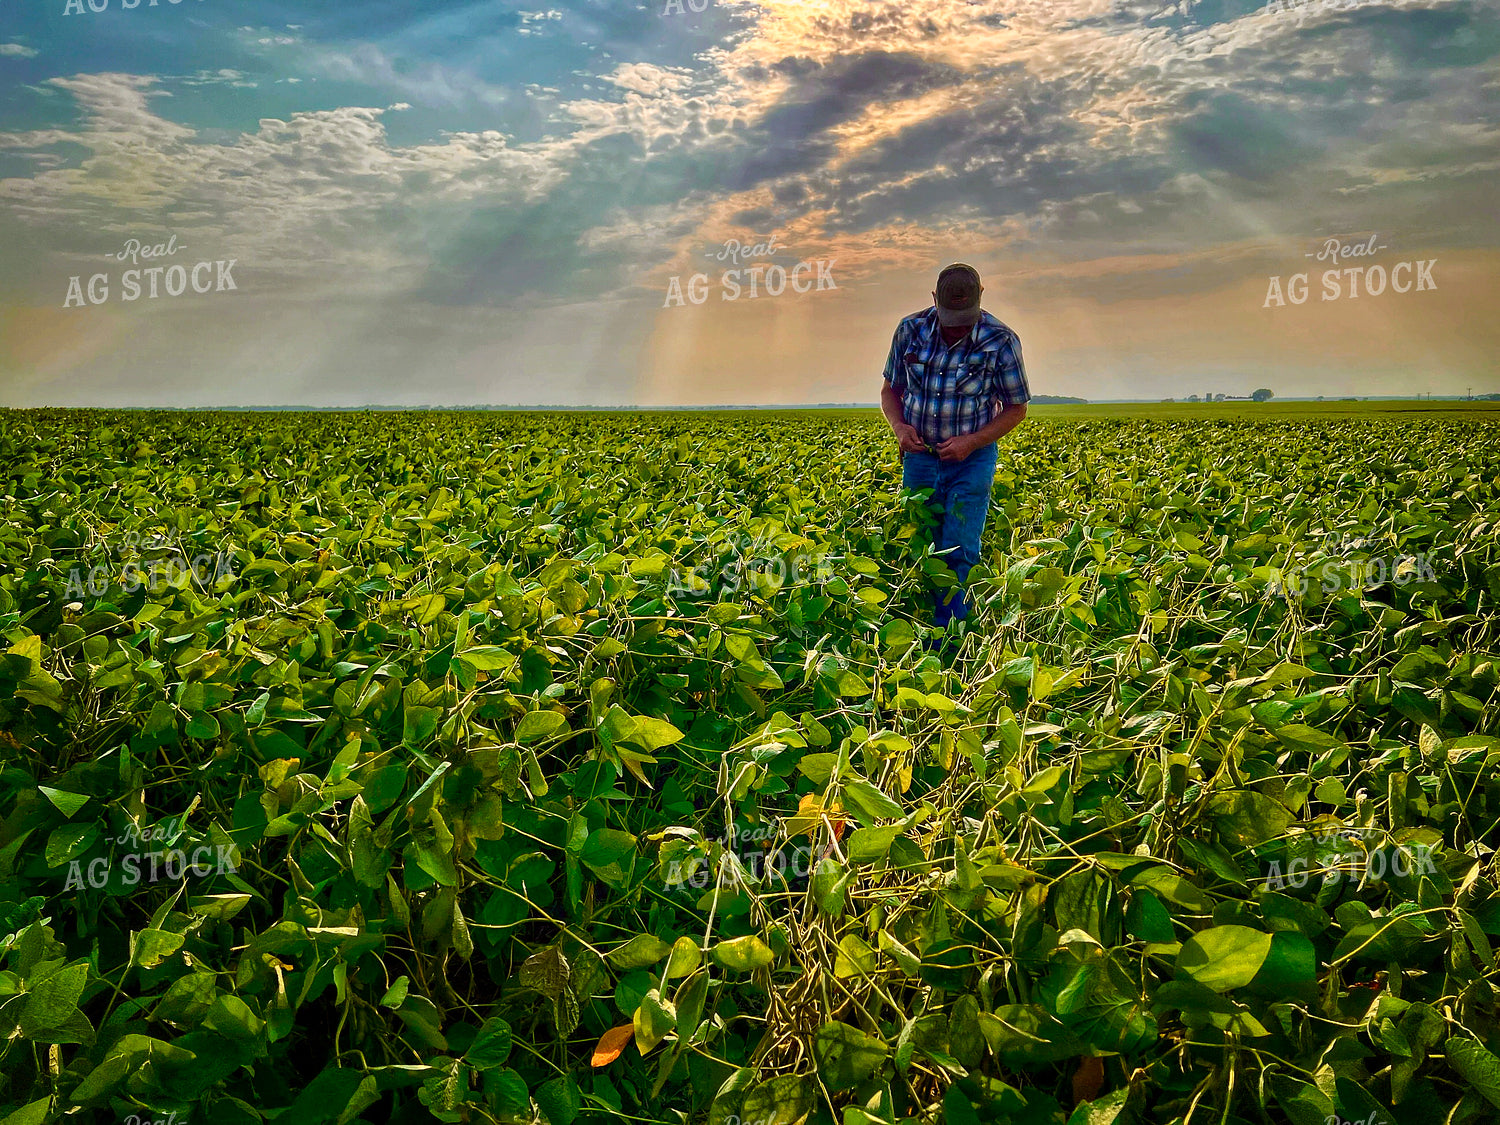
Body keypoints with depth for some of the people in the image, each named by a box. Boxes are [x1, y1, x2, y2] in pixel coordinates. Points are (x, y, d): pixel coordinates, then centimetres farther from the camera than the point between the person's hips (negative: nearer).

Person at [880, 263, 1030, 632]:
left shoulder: (1001, 341, -13)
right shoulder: (910, 330, -5)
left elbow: (1016, 408, -2)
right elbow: (891, 390, 9)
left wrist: (972, 441, -16)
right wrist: (899, 426, -12)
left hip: (971, 461, -3)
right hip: (919, 457, 3)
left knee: (958, 553, -10)